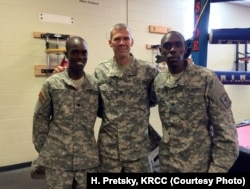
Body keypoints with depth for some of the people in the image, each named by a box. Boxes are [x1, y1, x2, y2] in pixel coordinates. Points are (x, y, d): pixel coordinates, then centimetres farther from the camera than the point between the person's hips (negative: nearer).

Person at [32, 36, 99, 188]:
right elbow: (40, 118, 2)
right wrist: (41, 150, 3)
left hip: (88, 159, 2)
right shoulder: (52, 84, -4)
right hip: (57, 159, -1)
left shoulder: (95, 84, 0)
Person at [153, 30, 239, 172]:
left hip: (199, 166, -4)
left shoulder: (207, 79, -14)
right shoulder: (158, 81, 2)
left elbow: (226, 132, -13)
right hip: (166, 164, 5)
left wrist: (217, 169, -14)